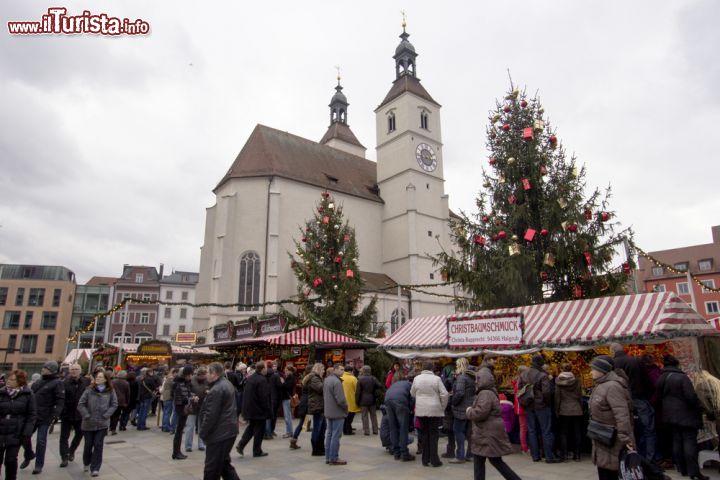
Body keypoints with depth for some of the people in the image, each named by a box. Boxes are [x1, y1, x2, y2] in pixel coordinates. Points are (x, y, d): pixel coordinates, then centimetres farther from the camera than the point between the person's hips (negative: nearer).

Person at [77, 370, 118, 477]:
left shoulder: (110, 391, -3)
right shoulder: (89, 390, -6)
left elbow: (114, 404, 0)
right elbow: (80, 404, -4)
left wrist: (106, 415, -9)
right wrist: (87, 415, -11)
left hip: (102, 423, -1)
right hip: (88, 423, 1)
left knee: (98, 445, -2)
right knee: (88, 445, 12)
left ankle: (95, 468, 8)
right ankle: (86, 463, 40)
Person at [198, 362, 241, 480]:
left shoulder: (216, 390, -21)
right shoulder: (227, 384, 10)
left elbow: (211, 415, -21)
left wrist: (203, 432, -11)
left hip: (219, 433, -10)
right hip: (229, 430, 10)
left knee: (212, 467, 2)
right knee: (224, 462, 19)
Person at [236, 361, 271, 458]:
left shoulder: (250, 378, 8)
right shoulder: (262, 380, -20)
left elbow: (246, 394, 14)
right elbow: (264, 397, -21)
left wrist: (245, 408, 21)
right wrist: (267, 410, -13)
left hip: (249, 409, 8)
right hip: (259, 410, -8)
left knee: (251, 427, 21)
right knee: (259, 430, 5)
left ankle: (241, 445, 11)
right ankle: (257, 451, 14)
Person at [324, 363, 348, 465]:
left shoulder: (326, 380, 10)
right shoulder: (336, 382, -21)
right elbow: (341, 399, -24)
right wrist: (346, 407, -7)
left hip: (328, 412, 9)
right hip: (337, 413, -9)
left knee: (329, 434, 15)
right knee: (336, 436, -2)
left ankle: (328, 457, 22)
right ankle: (334, 459, 4)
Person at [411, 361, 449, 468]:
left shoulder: (417, 378, 2)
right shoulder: (436, 379, -6)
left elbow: (412, 393, 12)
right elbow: (444, 394, -7)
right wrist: (443, 407, 5)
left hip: (421, 410, 3)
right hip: (434, 410, -2)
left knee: (424, 433, 12)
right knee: (433, 434, 6)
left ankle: (425, 460, 17)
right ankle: (434, 460, 8)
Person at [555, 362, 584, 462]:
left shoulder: (558, 381, -6)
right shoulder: (577, 381, -2)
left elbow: (557, 397, -5)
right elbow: (580, 397, 3)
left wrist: (556, 411, 3)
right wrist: (581, 408, 14)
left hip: (564, 411, -1)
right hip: (576, 410, 2)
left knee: (563, 433, 7)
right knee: (577, 433, 10)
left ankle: (564, 454, 5)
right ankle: (577, 455, 12)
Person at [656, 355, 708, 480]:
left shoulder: (661, 379, 7)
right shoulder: (682, 377, -16)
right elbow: (691, 396, -18)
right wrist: (700, 408, -4)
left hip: (671, 415, 7)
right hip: (685, 414, -7)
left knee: (677, 441, 12)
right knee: (690, 441, -3)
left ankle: (682, 469, 17)